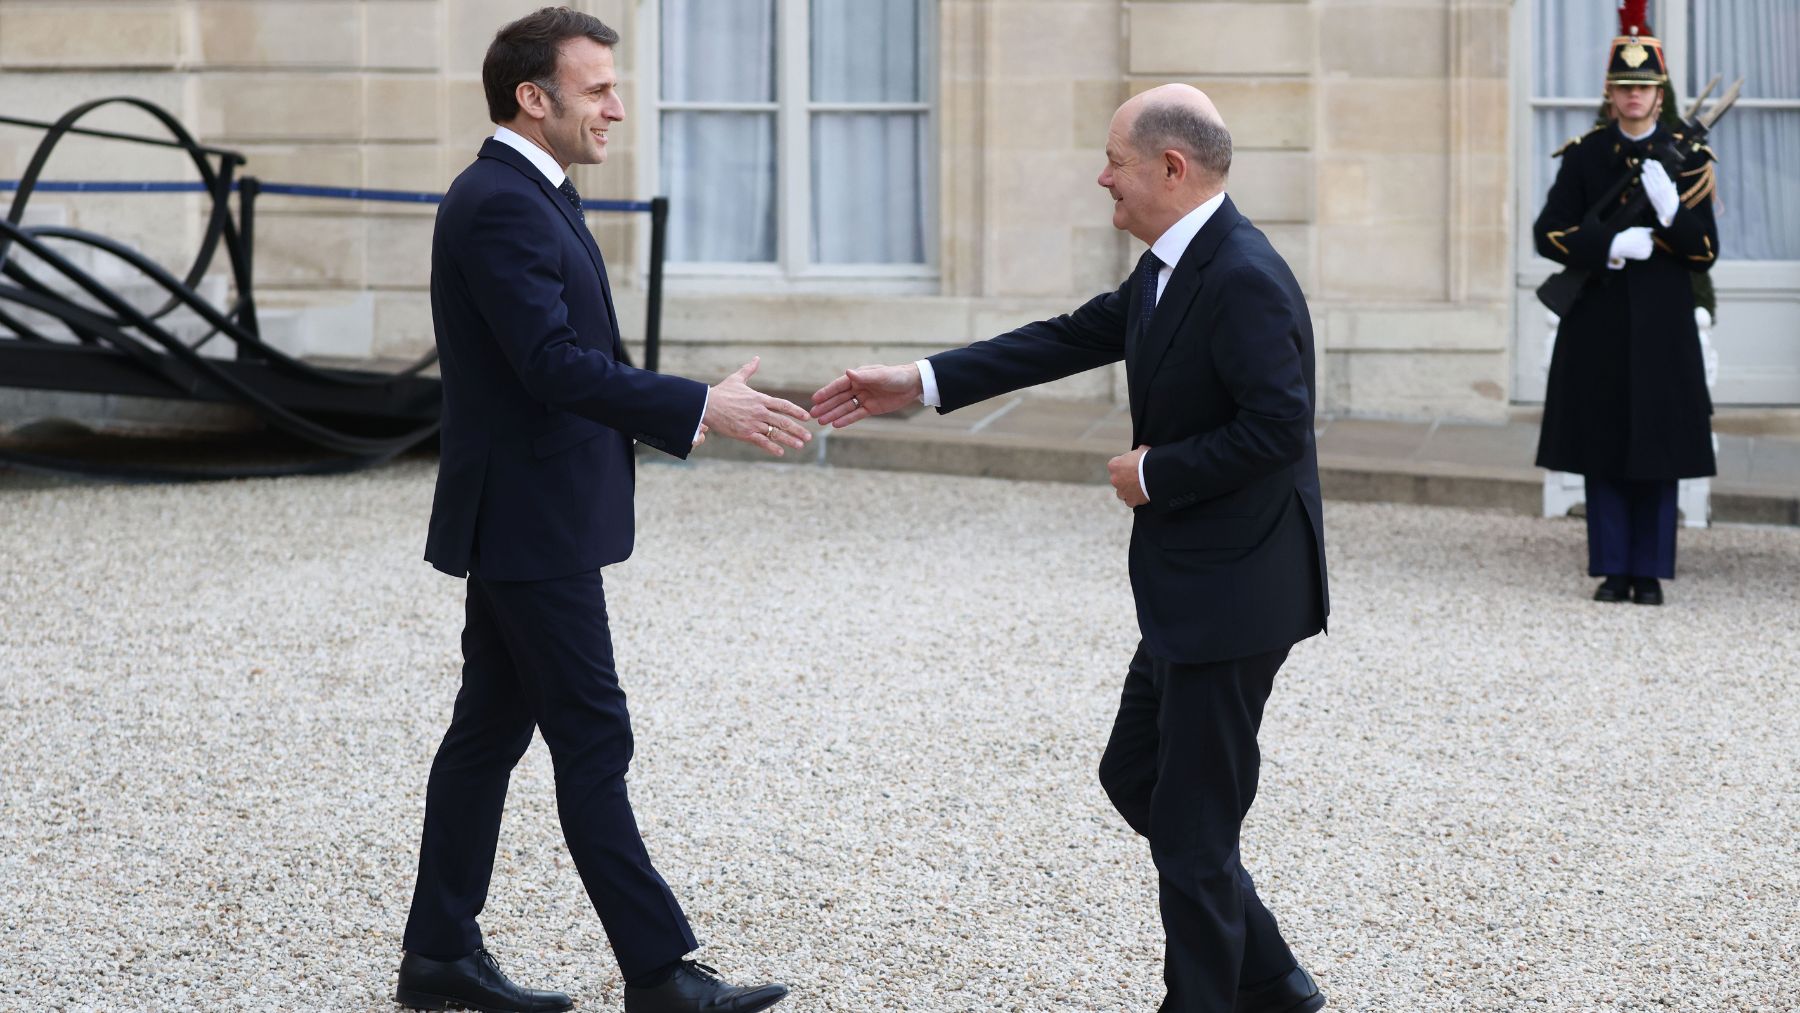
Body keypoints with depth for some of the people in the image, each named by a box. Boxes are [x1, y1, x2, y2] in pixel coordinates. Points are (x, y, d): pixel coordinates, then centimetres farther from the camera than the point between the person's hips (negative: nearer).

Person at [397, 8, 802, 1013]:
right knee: (594, 740, -6)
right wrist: (702, 409, -29)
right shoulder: (498, 205, -18)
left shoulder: (529, 198, 14)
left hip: (528, 520, 10)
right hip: (531, 524, -10)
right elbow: (556, 364, -27)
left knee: (491, 730, 13)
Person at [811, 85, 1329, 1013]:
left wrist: (1153, 472, -16)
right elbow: (1069, 340, 15)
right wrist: (920, 383, 13)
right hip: (1188, 588, 11)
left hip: (1233, 595, -11)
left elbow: (1279, 425, -28)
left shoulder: (1245, 280, -22)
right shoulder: (1169, 269, 9)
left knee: (1192, 824, -1)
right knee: (1135, 775, 19)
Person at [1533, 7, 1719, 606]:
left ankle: (1650, 572, 9)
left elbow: (1705, 253, 0)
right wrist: (1611, 245, -15)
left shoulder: (1688, 158, 3)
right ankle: (1613, 570, 10)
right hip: (1598, 326, 1)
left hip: (1662, 328, -1)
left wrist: (1671, 209, -18)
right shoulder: (1584, 154, 5)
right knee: (1603, 450, 2)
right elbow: (1550, 235, 0)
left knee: (1657, 450, 1)